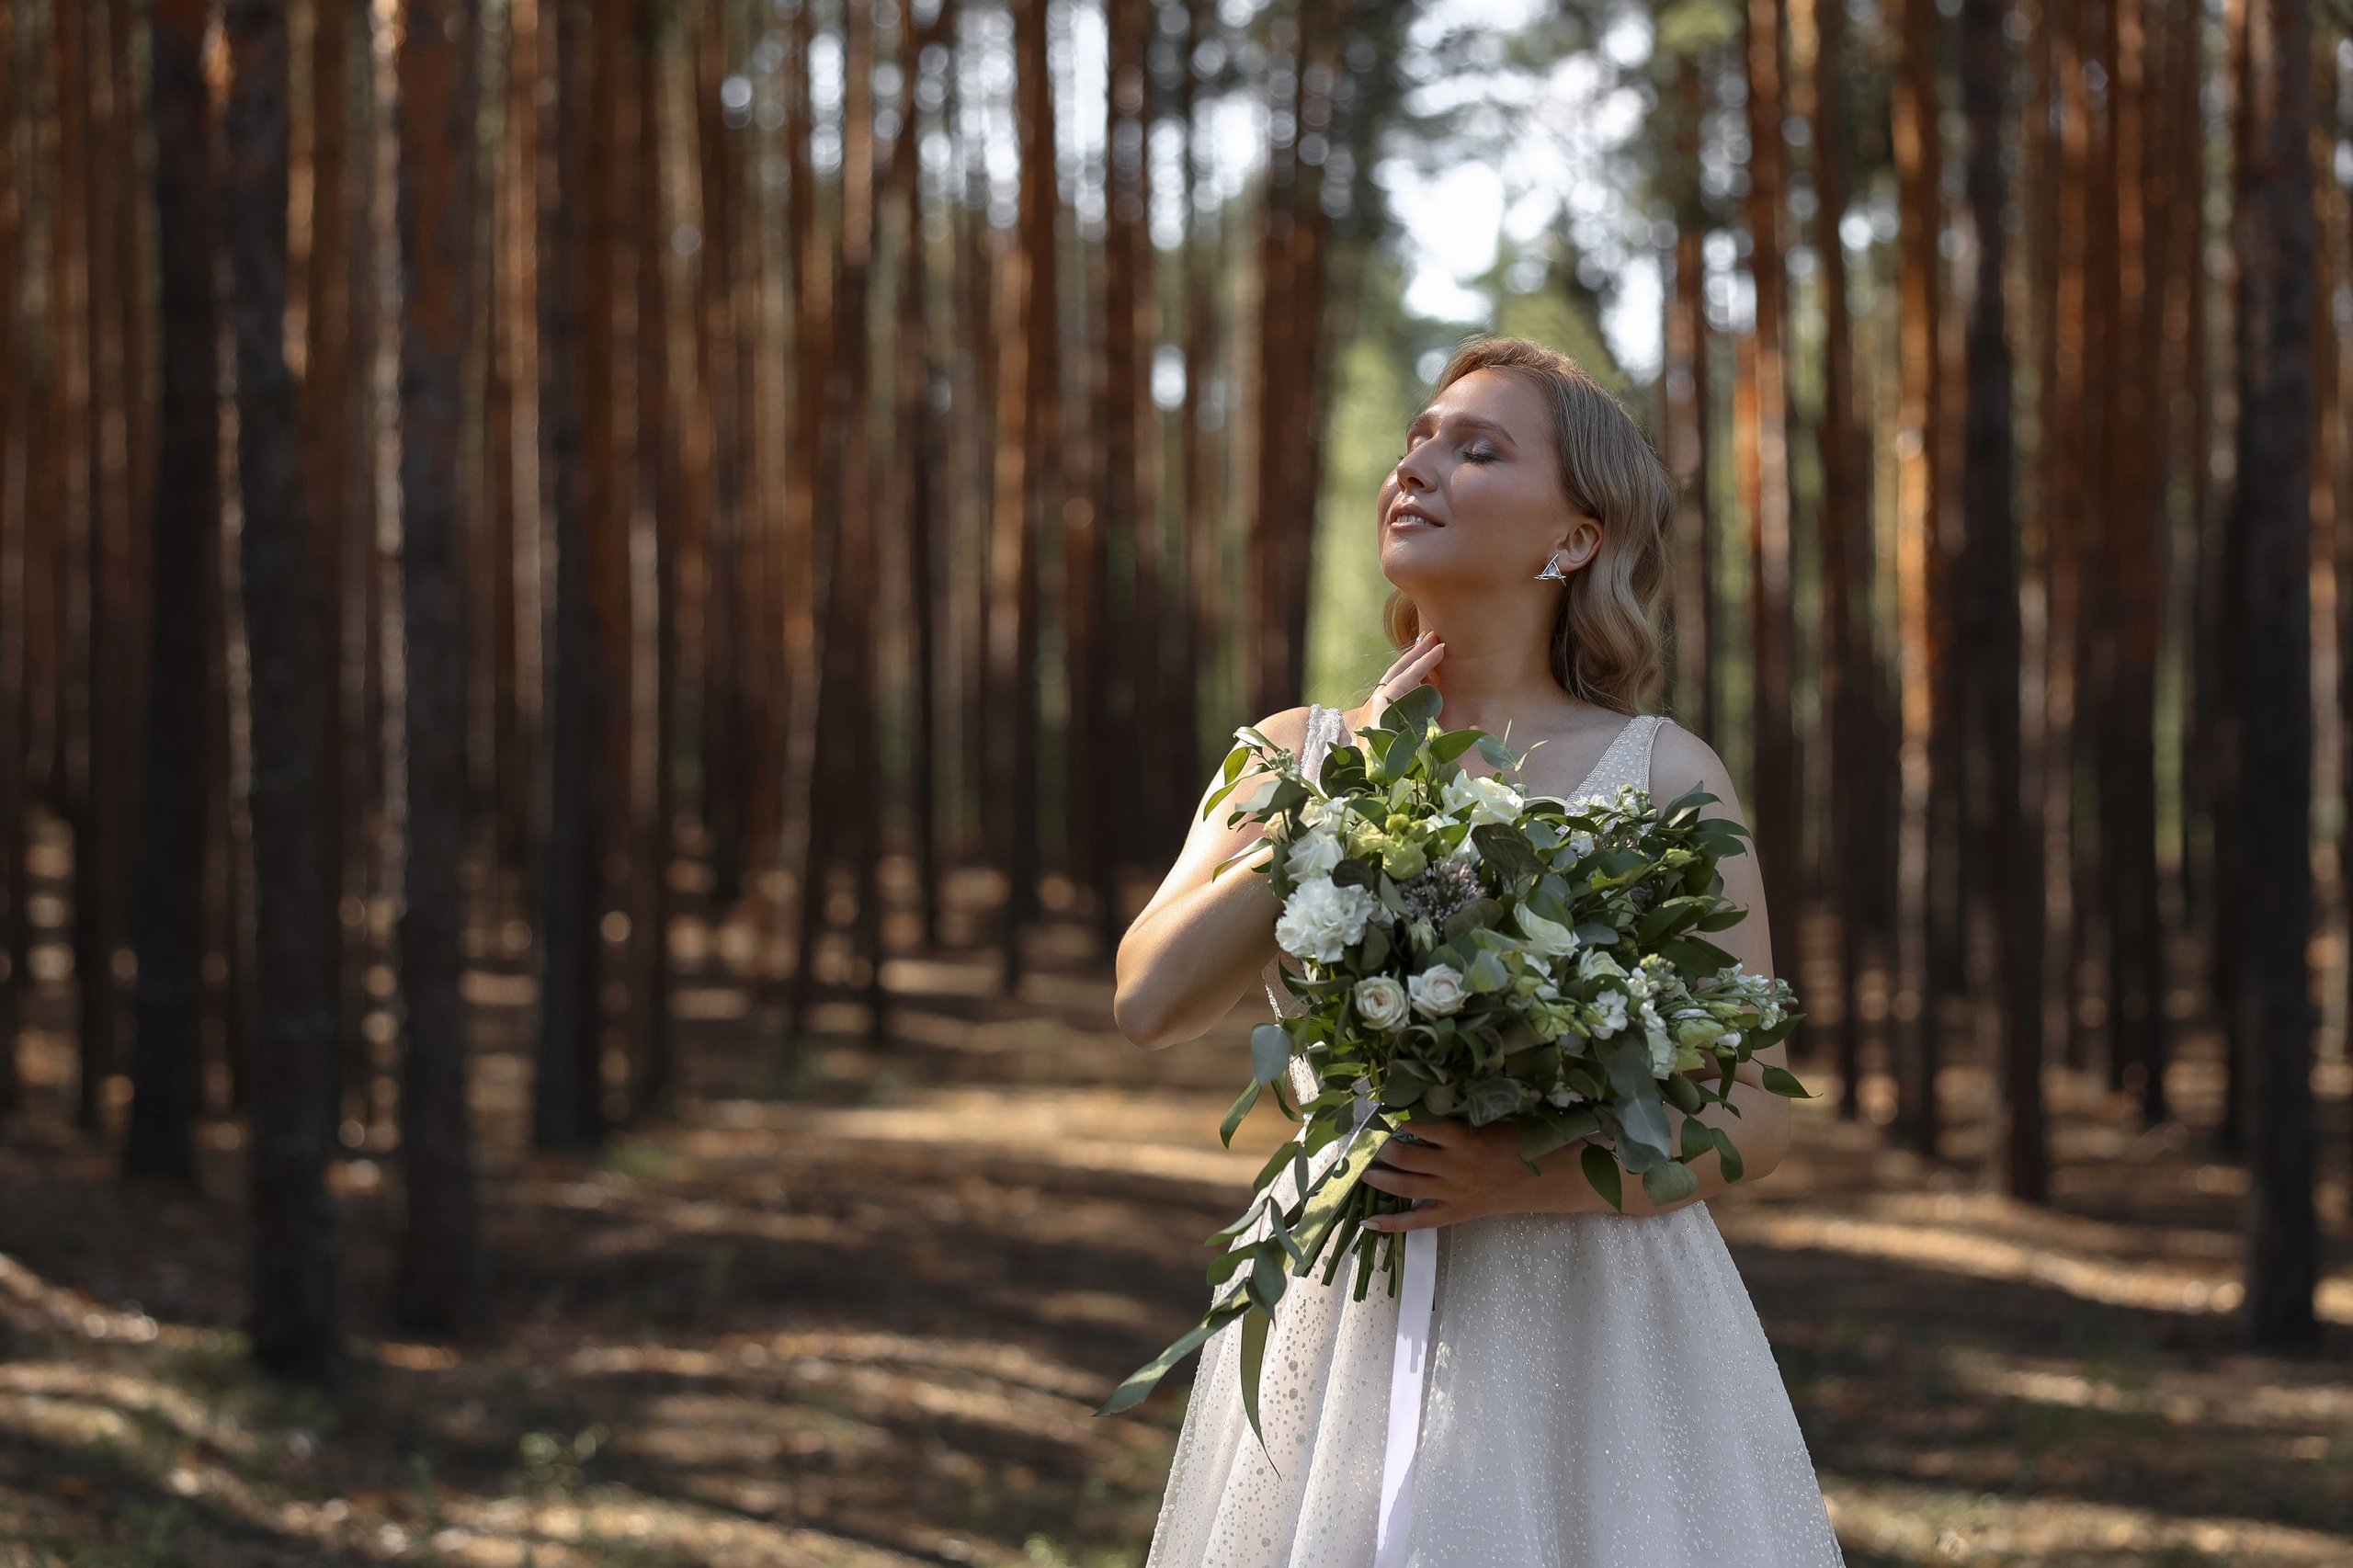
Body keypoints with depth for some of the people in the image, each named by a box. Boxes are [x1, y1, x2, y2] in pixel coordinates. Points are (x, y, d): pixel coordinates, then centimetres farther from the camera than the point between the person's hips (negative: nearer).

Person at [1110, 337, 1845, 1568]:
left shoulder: (1664, 776, -1)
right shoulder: (1294, 756, 7)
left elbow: (1753, 1120, -2)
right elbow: (1152, 1003, -7)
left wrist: (1540, 1181, -18)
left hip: (1591, 1331, -2)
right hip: (1341, 1321, 2)